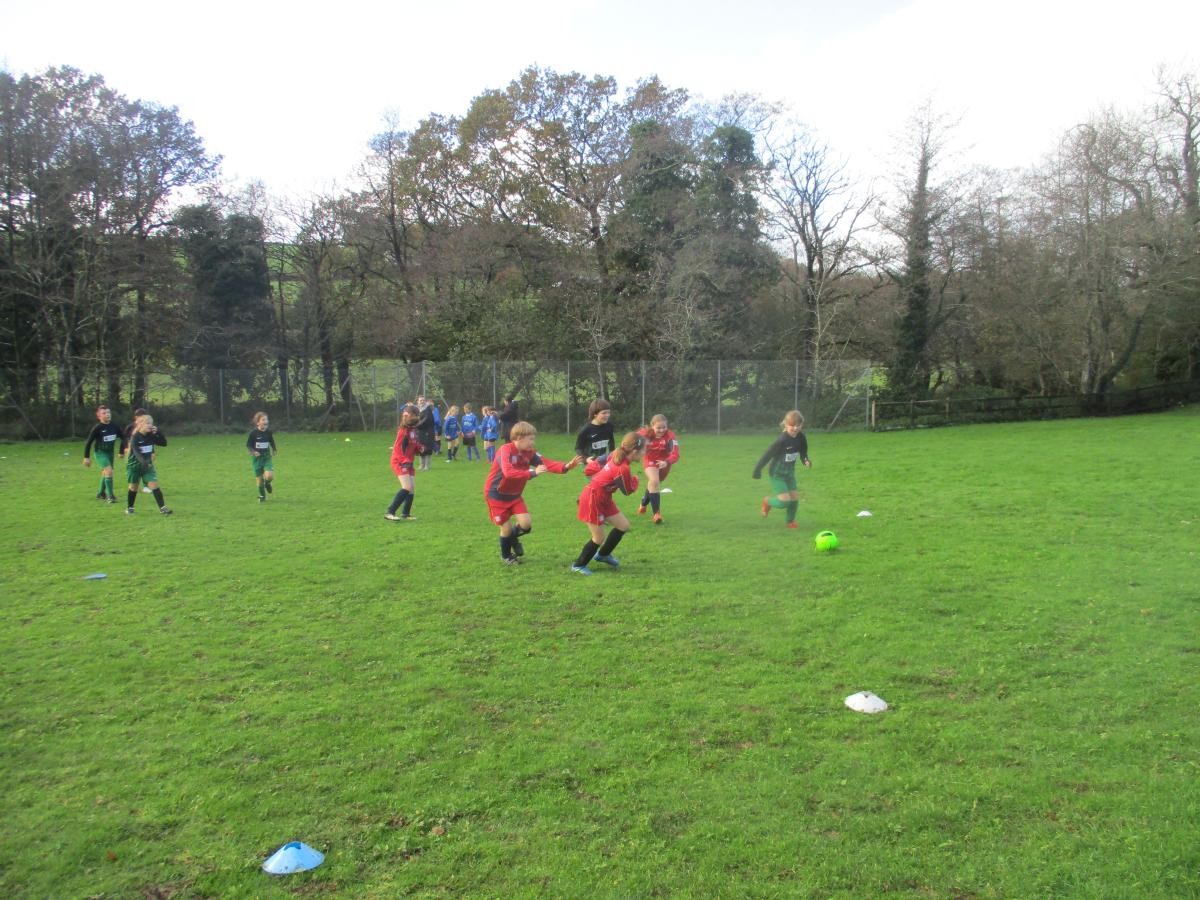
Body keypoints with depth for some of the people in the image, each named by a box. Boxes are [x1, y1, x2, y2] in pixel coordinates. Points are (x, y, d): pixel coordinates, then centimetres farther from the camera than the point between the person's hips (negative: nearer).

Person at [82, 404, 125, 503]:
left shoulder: (114, 426, -5)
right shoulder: (97, 428, -16)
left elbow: (123, 437, 11)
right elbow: (89, 442, -10)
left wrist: (122, 451, 11)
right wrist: (86, 457, -8)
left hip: (110, 452, 6)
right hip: (100, 453, -5)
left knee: (105, 473, 18)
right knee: (109, 471, -20)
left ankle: (101, 493, 37)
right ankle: (110, 496, -17)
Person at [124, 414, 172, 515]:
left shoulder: (151, 435, -3)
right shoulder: (135, 437, -18)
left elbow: (164, 443, 0)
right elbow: (136, 452, -30)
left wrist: (158, 432, -14)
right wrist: (144, 462, -46)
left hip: (148, 465, 3)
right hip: (134, 465, -3)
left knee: (154, 485, -8)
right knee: (133, 487, 9)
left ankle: (162, 507, -11)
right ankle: (129, 508, 27)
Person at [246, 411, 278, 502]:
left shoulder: (268, 432, -2)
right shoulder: (253, 433, -12)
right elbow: (248, 445, -5)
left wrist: (274, 450, 8)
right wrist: (253, 452, -19)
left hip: (267, 457, 2)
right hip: (257, 457, -2)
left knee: (269, 476, -18)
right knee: (259, 478, 4)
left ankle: (267, 483, 19)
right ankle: (262, 496, 25)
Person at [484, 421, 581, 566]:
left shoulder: (529, 453, -5)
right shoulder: (505, 450, -25)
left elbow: (546, 463, -17)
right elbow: (508, 472, -40)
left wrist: (565, 467, -34)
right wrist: (532, 473, -46)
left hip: (514, 495, 6)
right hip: (496, 495, -6)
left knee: (526, 524, -7)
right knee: (506, 527, -1)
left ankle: (513, 537, 27)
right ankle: (505, 556, 26)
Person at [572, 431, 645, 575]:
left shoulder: (616, 455, -5)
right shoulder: (623, 469, -29)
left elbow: (602, 460, 9)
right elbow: (628, 490, -11)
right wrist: (634, 479, 6)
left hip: (603, 498, 9)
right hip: (593, 499, -9)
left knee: (623, 525, 12)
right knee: (599, 538, 1)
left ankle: (603, 555, 32)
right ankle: (578, 565, 20)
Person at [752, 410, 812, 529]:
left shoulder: (801, 438, -9)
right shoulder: (782, 440, -28)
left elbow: (803, 453, 5)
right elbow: (768, 454, -22)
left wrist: (806, 461, -17)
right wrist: (758, 470, -17)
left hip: (789, 472, 6)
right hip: (777, 474, -6)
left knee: (795, 497, 3)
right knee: (785, 500, -14)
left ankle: (791, 521, 26)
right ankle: (768, 502, 18)